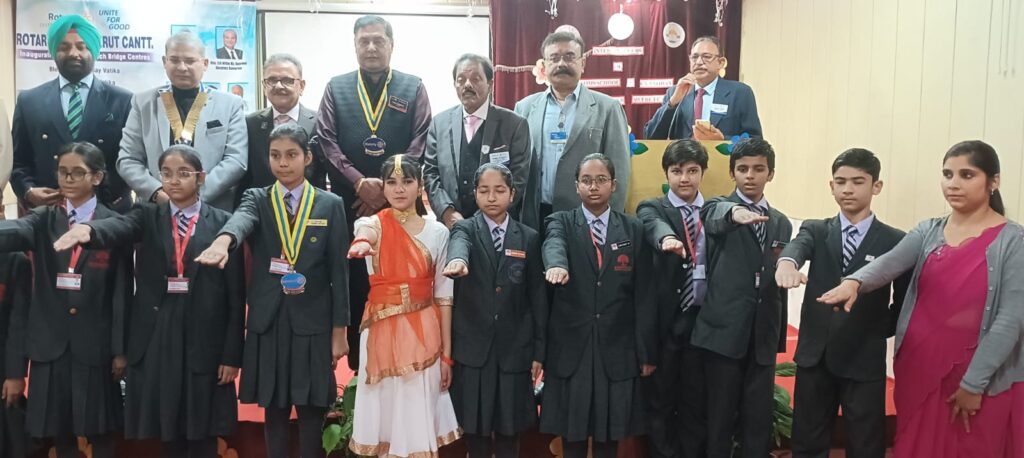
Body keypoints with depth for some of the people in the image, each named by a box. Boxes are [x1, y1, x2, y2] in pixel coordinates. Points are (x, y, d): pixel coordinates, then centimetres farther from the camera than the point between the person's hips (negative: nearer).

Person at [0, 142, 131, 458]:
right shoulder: (43, 220, 6)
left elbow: (122, 291, -2)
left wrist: (120, 349, -5)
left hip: (94, 345, -2)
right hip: (50, 344, 2)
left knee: (100, 431, 6)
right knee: (58, 432, 10)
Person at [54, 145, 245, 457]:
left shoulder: (223, 223, 1)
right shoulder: (147, 217, 8)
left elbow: (235, 294, -1)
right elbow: (117, 228, -16)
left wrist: (232, 354, -5)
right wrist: (87, 229, -40)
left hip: (205, 342, -2)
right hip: (156, 341, 2)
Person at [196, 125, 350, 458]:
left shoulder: (330, 205, 2)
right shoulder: (256, 199, 4)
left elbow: (339, 271, 0)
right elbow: (241, 219, -21)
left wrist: (339, 330, -3)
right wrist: (222, 241, -45)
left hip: (313, 323, -1)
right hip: (268, 322, 1)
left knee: (311, 411, 5)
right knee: (274, 410, 10)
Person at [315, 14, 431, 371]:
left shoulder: (413, 88, 6)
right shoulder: (336, 88, 9)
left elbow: (420, 145, -3)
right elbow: (326, 141, 0)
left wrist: (388, 188, -11)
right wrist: (359, 183, -13)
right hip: (348, 205, 1)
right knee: (354, 286, 6)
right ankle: (358, 368, 18)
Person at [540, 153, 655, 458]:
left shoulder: (634, 230, 6)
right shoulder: (561, 222, 4)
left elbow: (644, 295, 4)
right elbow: (553, 244, -21)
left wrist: (646, 352, 1)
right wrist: (556, 264, -45)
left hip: (617, 348, 1)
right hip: (570, 346, 0)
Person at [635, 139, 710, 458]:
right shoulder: (652, 208, -1)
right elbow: (654, 226, -25)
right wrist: (667, 237, -45)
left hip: (704, 320, 2)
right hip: (665, 321, -2)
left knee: (697, 402, 12)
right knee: (661, 401, 9)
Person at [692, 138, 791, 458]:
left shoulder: (781, 223, 12)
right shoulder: (719, 208, -1)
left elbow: (781, 285, 14)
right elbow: (714, 216, -27)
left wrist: (779, 337, 12)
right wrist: (735, 212, -50)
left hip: (764, 335, 4)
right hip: (725, 331, -4)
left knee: (759, 419, 8)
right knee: (720, 418, 4)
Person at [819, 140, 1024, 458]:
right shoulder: (928, 231, 5)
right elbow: (889, 263, -13)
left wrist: (974, 383, -14)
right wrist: (854, 282, -35)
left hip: (981, 381, -3)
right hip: (919, 369, 4)